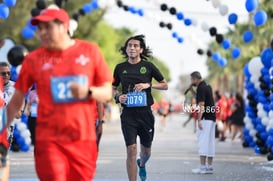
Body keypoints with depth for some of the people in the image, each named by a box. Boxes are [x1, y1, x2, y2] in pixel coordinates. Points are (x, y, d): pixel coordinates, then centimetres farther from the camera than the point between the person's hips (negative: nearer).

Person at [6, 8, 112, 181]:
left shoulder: (90, 51, 4)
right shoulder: (33, 59, 4)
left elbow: (107, 93, 5)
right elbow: (16, 102, 8)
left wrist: (88, 92, -14)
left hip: (83, 140, 1)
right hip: (48, 140, -1)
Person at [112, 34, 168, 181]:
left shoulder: (148, 66, 2)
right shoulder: (120, 68, 5)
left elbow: (165, 85, 8)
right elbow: (113, 88, 17)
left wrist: (148, 85, -8)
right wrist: (118, 96, -5)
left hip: (145, 112, 1)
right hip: (128, 114, -1)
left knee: (146, 150, 14)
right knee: (131, 150, -12)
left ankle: (142, 164, 49)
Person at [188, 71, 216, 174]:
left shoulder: (201, 88, -13)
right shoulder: (207, 86, 15)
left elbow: (201, 105, -20)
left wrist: (199, 120, -21)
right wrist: (192, 91, 16)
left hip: (205, 118, -10)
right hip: (212, 118, 10)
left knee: (202, 142, -9)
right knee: (210, 142, 10)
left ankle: (203, 167, -12)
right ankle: (209, 167, 13)